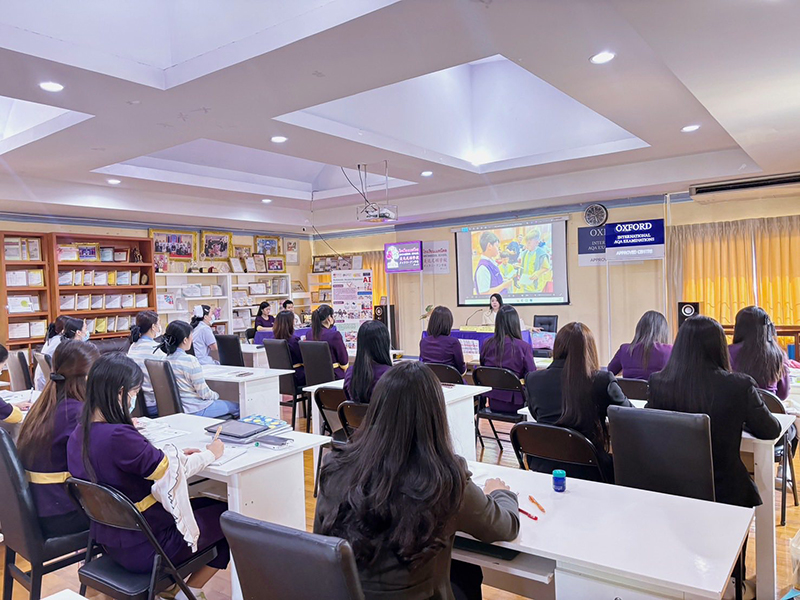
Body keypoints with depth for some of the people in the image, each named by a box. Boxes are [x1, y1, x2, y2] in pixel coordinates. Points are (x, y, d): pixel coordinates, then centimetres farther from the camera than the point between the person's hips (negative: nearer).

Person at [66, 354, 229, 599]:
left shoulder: (79, 434, -4)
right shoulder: (118, 436, -32)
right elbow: (171, 472, -20)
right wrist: (210, 454, -4)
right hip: (141, 549, -9)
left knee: (206, 503, 20)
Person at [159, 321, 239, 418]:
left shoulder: (167, 360, 1)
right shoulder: (190, 361, -22)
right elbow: (204, 393, -18)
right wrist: (216, 395, 3)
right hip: (197, 409, -8)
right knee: (236, 406, 8)